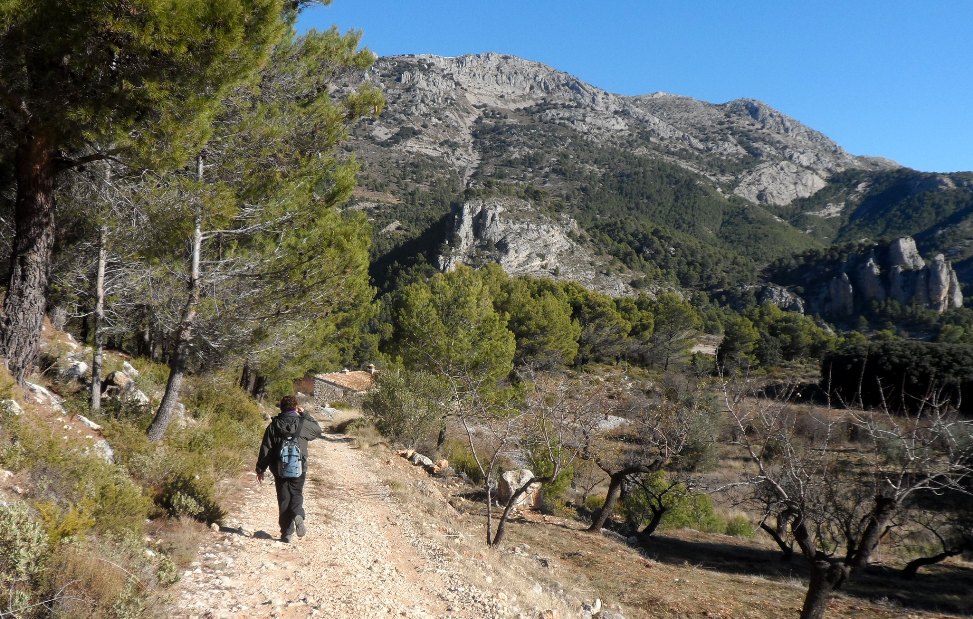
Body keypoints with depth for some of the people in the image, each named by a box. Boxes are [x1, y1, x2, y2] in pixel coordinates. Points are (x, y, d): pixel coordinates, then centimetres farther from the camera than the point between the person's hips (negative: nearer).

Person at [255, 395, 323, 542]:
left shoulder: (273, 426, -1)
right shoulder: (303, 424, -6)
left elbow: (265, 449, 1)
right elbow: (318, 431, 15)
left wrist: (260, 469, 8)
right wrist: (304, 414, 15)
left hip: (279, 469, 1)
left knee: (283, 499, 9)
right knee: (296, 494, 14)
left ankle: (286, 532, 9)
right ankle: (298, 515, -17)